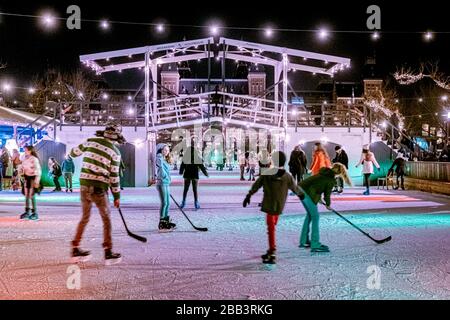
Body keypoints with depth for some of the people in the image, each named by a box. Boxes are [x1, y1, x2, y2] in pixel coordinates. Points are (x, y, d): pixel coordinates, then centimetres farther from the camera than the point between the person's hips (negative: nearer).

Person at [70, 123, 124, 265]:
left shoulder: (91, 141, 6)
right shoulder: (115, 151, -4)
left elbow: (73, 153, 18)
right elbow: (114, 176, -3)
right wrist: (117, 196, 5)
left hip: (84, 184, 5)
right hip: (99, 187, -4)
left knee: (85, 217, 19)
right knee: (106, 219, 8)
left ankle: (75, 250, 23)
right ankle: (108, 253, 8)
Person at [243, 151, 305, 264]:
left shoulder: (267, 174, -9)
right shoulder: (287, 176, -4)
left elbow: (256, 185, -1)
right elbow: (295, 187, 11)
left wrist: (248, 196, 11)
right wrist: (301, 194, 32)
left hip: (269, 205, -3)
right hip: (279, 207, 3)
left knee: (271, 228, -1)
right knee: (272, 227, 18)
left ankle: (272, 254, -6)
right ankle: (271, 251, 28)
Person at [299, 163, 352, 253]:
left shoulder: (324, 172, 17)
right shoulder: (331, 180, -5)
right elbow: (327, 194, 1)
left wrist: (319, 198, 24)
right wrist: (328, 205, 19)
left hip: (301, 188, 9)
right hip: (307, 193, -9)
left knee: (309, 214, 22)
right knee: (315, 217, -1)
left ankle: (304, 241, 31)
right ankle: (315, 245, 0)